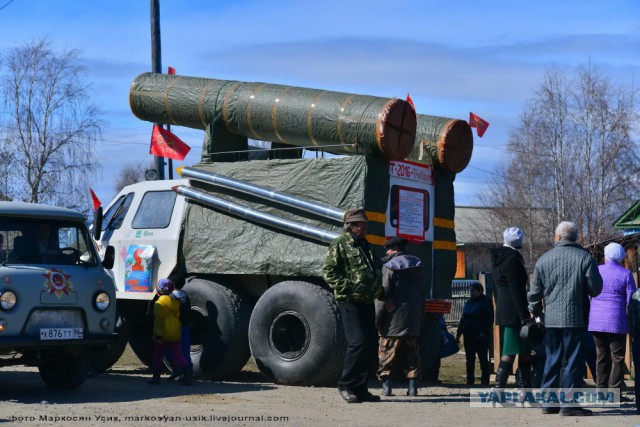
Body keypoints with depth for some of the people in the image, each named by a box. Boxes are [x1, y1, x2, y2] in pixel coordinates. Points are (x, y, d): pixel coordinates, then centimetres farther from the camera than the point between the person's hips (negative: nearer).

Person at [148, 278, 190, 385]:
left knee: (158, 356, 7)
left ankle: (156, 377, 11)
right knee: (177, 355, 6)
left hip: (164, 336, -6)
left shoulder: (159, 303, -12)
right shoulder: (175, 302, 8)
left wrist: (158, 335, -15)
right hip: (176, 335, 6)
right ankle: (186, 376, -5)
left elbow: (159, 321, -16)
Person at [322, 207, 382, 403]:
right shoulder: (340, 244, -3)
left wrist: (378, 290, 15)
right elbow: (328, 271, -9)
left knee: (366, 346, 7)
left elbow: (375, 271, 31)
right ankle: (345, 385, -3)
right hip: (349, 302, -8)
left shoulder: (366, 246, 21)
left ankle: (360, 389, 12)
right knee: (358, 343, -15)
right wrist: (347, 288, -17)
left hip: (367, 302, 8)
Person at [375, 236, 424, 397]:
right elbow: (422, 295, 16)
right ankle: (413, 386, 4)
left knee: (387, 354, 2)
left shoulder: (389, 268, -8)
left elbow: (383, 297, -12)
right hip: (413, 322, 5)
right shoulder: (418, 269, 12)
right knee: (412, 355, 9)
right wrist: (420, 320, 19)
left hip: (393, 322, -5)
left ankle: (386, 386, -2)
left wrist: (377, 320, -7)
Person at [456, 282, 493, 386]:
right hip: (469, 335, 7)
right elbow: (463, 318, 18)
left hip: (481, 336, -7)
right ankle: (470, 380, 13)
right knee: (469, 359, 9)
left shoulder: (486, 302, -5)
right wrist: (459, 333, 12)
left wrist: (484, 332, -20)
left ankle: (485, 380, 1)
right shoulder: (468, 302, 15)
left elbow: (489, 319, -10)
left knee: (483, 358, -3)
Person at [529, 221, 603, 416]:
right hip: (575, 318, -4)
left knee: (552, 359, 12)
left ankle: (548, 401, 14)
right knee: (573, 360, -1)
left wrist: (534, 310, 27)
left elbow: (535, 291, 9)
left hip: (551, 319, 4)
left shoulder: (543, 259, 4)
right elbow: (596, 289, -4)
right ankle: (568, 403, -5)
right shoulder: (584, 257, -6)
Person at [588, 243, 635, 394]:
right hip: (617, 322, -3)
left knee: (602, 356, 11)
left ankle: (601, 390, 12)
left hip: (596, 321, 3)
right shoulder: (626, 274, -3)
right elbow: (631, 300, -4)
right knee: (617, 358, 1)